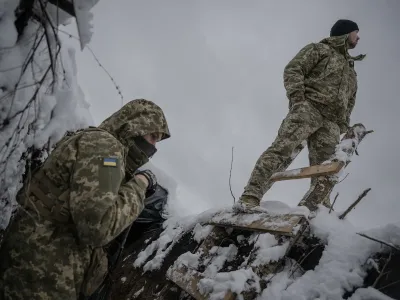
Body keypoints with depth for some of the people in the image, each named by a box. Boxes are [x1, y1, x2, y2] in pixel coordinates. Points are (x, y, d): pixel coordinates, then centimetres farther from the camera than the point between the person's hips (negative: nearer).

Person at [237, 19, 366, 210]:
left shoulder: (350, 70, 35)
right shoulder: (319, 50, 15)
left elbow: (349, 101, 33)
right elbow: (293, 69, 2)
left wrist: (343, 126, 16)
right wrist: (297, 96, -14)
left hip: (331, 122, 7)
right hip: (308, 107, -7)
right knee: (281, 148, -24)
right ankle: (250, 197, -32)